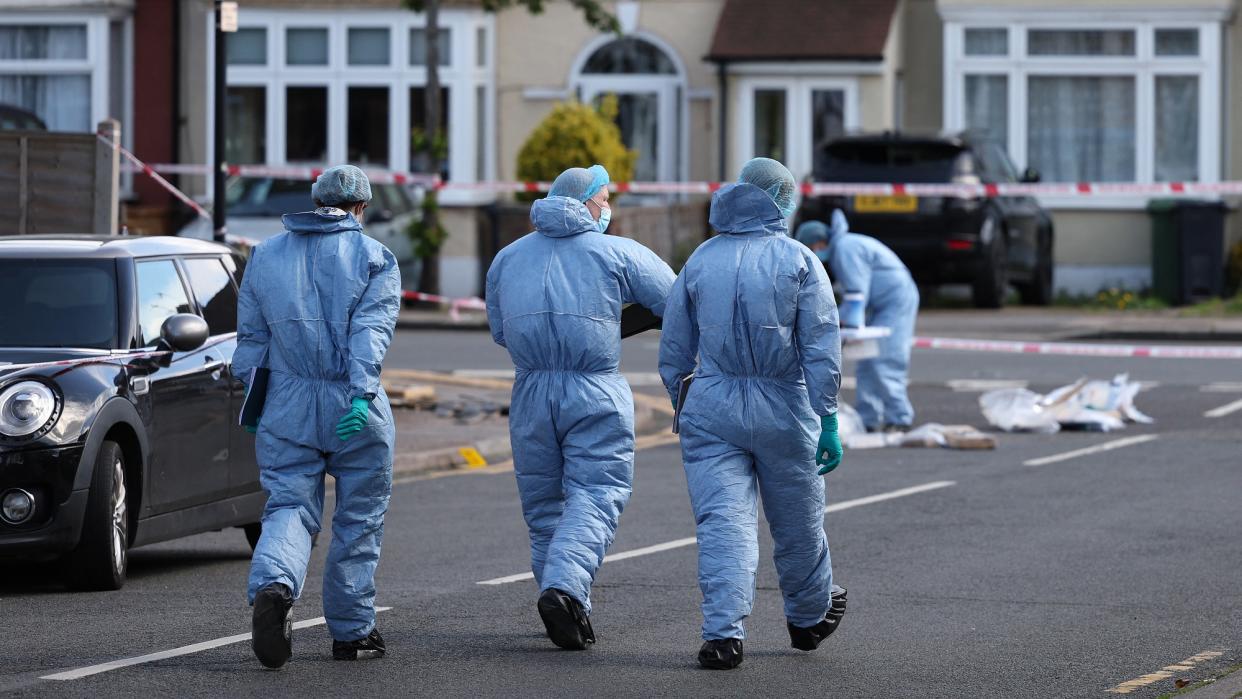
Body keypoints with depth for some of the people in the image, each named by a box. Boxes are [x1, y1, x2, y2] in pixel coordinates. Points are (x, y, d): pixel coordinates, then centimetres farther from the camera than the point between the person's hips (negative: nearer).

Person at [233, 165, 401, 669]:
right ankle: (351, 631, 15)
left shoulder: (265, 257, 10)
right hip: (354, 413, -2)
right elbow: (371, 330, -13)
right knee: (358, 521, 10)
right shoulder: (373, 257, 0)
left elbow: (251, 337, 9)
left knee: (289, 509, 1)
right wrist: (361, 394, -22)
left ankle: (273, 586, -29)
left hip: (287, 408, 2)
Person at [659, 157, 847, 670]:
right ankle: (809, 618, 34)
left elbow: (673, 352, 10)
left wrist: (683, 409, 21)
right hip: (784, 411, -1)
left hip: (711, 410, 1)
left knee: (722, 522, -3)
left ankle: (723, 632, -17)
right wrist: (828, 421, -5)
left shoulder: (701, 261, 7)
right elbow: (822, 349, -7)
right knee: (798, 522, 15)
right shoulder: (799, 260, -1)